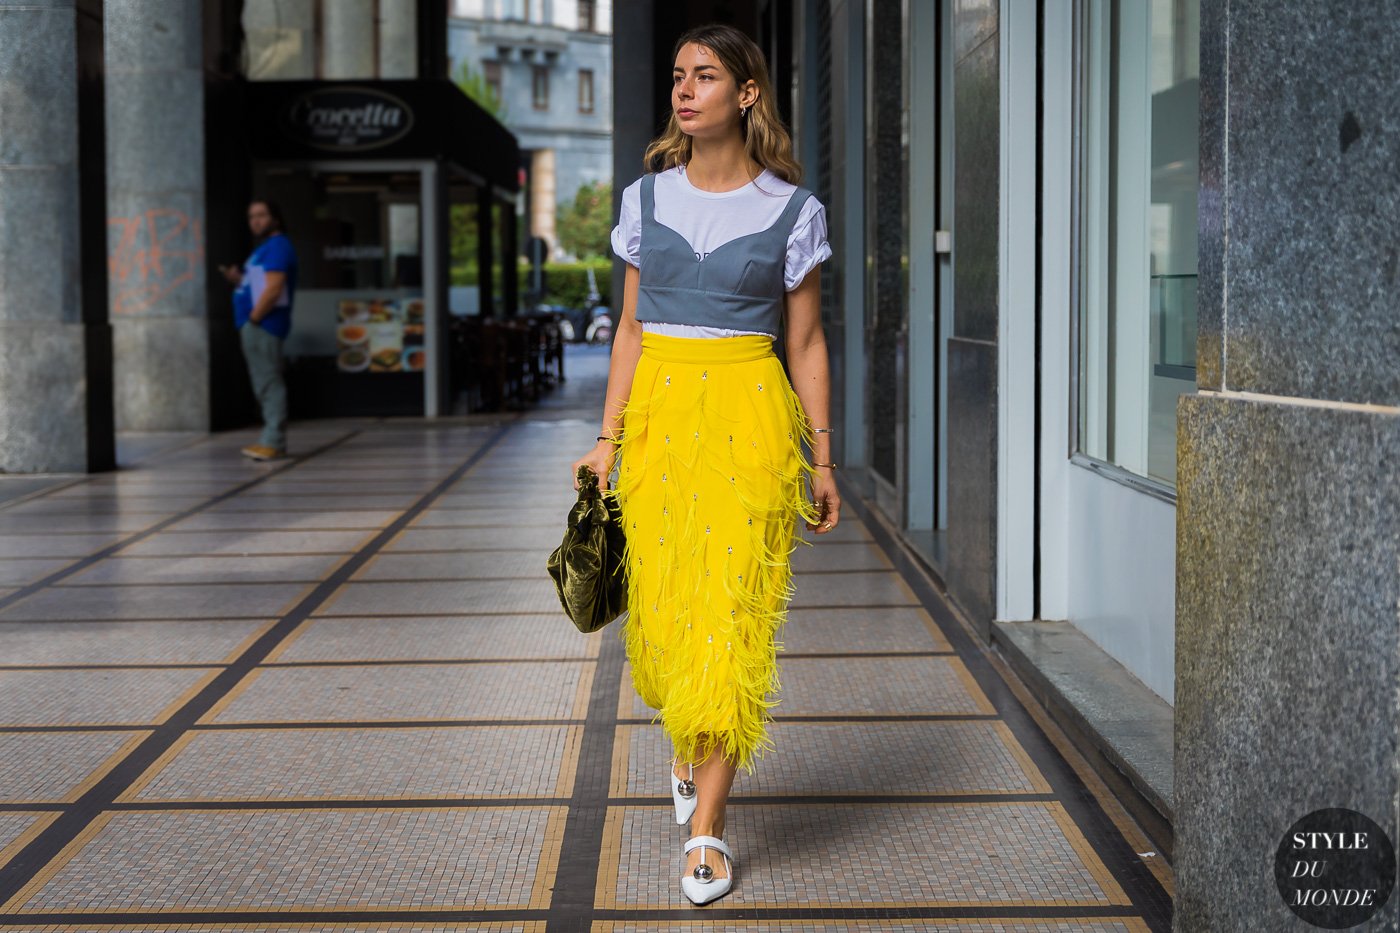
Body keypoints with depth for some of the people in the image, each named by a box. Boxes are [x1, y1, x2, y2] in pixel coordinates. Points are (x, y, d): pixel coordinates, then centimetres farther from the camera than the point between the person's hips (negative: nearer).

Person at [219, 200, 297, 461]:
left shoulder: (277, 247, -10)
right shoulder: (264, 248, 22)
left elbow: (273, 289, -20)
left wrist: (253, 318, -17)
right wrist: (237, 280, 7)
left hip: (263, 324, -11)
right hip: (254, 326, 11)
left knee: (269, 383, -11)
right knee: (265, 383, 12)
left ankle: (273, 442, -13)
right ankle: (272, 440, 16)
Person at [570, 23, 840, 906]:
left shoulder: (792, 209, -1)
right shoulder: (646, 197, 7)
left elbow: (806, 341, 3)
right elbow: (632, 326, 11)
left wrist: (822, 459, 1)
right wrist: (609, 438, 4)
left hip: (749, 419, -3)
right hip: (659, 413, 3)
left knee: (731, 613, -6)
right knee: (663, 609, 7)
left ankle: (708, 824, 1)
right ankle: (691, 750, 39)